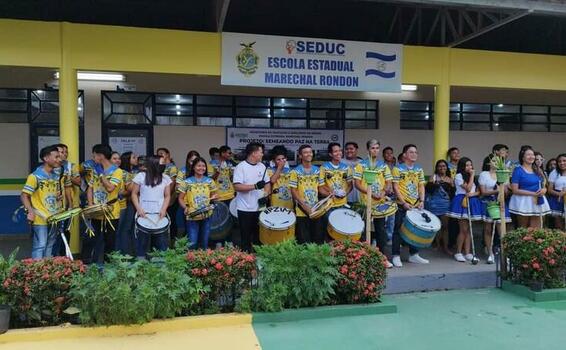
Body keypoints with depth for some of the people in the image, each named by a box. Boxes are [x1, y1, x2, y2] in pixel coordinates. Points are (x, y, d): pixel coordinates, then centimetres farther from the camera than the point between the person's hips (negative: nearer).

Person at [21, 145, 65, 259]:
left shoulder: (58, 177, 10)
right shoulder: (35, 176, -11)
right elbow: (24, 196, -11)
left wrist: (61, 196, 1)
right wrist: (30, 211, -23)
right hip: (40, 219, -7)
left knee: (49, 247, 14)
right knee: (40, 247, -6)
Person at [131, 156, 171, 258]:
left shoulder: (165, 178, 6)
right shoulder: (140, 176, -1)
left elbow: (167, 196, 8)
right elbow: (134, 194, 3)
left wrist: (163, 209, -8)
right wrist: (138, 208, -10)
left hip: (160, 214, 2)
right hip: (144, 214, -2)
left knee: (162, 241, 2)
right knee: (143, 240, 4)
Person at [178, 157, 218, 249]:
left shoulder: (209, 181, 5)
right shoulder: (187, 182, -3)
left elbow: (213, 195, 16)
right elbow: (181, 198, 1)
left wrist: (213, 198, -7)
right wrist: (185, 208, -17)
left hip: (206, 216, 3)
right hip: (192, 217, -3)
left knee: (205, 243, 14)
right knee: (192, 244, -3)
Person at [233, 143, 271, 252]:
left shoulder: (262, 166, 7)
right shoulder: (241, 167, -11)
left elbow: (267, 183, 13)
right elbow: (237, 186, -19)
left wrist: (265, 195, -6)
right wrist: (255, 186, -26)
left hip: (260, 208, 5)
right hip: (245, 209, -5)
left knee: (259, 236, 12)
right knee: (246, 237, 5)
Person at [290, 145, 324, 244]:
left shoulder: (317, 170, 8)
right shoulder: (295, 171, -6)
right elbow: (293, 191, -7)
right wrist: (304, 205, -16)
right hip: (302, 212, -4)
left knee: (319, 239, 11)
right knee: (304, 241, 3)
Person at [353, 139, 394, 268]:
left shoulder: (383, 165, 10)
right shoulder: (361, 165, 0)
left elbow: (388, 182, 9)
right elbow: (357, 183, -6)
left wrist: (383, 191, -12)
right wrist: (371, 193, -16)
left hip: (381, 202, 3)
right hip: (366, 202, -2)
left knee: (380, 229, 6)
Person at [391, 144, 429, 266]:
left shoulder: (419, 169, 10)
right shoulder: (398, 169, -7)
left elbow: (421, 186, 11)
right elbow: (395, 187, -10)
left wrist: (422, 201, -3)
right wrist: (404, 203, -16)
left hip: (416, 205, 6)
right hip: (401, 205, -5)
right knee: (398, 230, -1)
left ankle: (414, 255, 22)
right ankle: (396, 256, 6)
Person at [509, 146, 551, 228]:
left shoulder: (538, 170, 13)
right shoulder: (518, 170, -6)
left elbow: (544, 186, 19)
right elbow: (514, 190, -12)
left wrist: (543, 190, -6)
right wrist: (533, 193, -17)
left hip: (538, 203, 6)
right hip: (523, 203, -5)